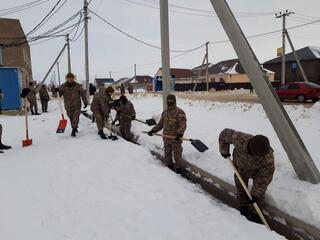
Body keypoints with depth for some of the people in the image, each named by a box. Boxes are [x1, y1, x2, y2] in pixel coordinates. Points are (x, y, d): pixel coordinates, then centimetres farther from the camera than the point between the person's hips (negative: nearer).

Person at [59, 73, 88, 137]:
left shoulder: (78, 86, -4)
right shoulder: (63, 86, -1)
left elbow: (83, 94, 2)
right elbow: (59, 94, 6)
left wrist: (85, 102, -1)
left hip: (77, 105, -2)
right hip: (68, 106, 2)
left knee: (75, 118, -10)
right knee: (71, 118, 12)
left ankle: (74, 130, -5)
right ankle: (75, 128, 31)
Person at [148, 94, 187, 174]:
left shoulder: (179, 112, -11)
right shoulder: (165, 112, 11)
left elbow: (183, 125, -18)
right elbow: (160, 124, 18)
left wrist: (179, 134, -35)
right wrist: (153, 130, 6)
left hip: (176, 139, -6)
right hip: (166, 138, 6)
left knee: (177, 155, 3)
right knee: (167, 155, 17)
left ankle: (179, 169, 21)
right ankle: (169, 167, 34)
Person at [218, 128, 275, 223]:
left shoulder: (268, 157, -42)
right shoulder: (239, 139, -44)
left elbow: (265, 177, -29)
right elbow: (225, 133, -25)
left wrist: (255, 194, -24)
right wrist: (224, 151, -12)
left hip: (258, 170, -1)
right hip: (240, 165, 2)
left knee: (259, 188, -1)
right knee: (240, 187, 14)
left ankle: (255, 213, 24)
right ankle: (243, 207, 40)